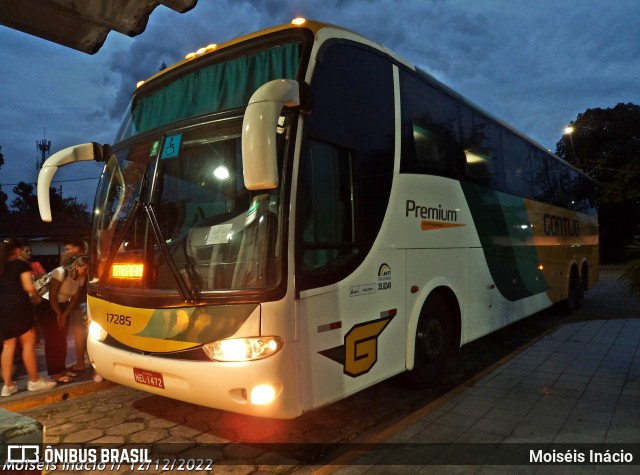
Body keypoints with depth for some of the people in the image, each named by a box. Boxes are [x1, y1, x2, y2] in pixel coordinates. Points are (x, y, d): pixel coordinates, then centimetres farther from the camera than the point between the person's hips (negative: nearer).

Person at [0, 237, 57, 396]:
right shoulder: (21, 264, -2)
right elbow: (29, 287, -11)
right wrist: (36, 298, 6)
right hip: (18, 306, -6)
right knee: (28, 344, 2)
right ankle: (34, 381, 8)